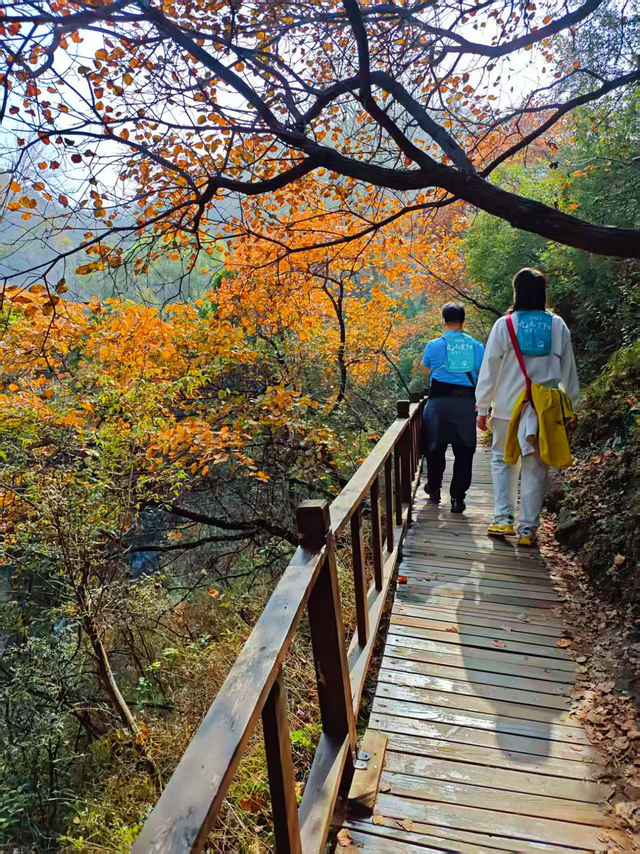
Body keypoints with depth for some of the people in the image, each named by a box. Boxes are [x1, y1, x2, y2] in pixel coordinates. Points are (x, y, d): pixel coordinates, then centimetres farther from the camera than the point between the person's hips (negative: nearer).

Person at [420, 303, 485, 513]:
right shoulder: (476, 346, 5)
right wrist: (481, 404, 17)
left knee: (436, 448, 15)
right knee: (464, 452, 6)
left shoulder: (434, 345, 1)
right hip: (466, 403, 1)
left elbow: (425, 368, 19)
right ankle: (458, 498, 5)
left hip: (439, 401, -1)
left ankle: (434, 489, 28)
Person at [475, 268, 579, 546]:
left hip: (508, 408, -1)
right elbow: (568, 371, 9)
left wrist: (482, 408, 5)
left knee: (503, 461, 14)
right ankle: (527, 529, 10)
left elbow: (489, 369, -2)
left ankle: (503, 520, 9)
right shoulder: (557, 325, 3)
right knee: (536, 468, 7)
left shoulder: (504, 325, -4)